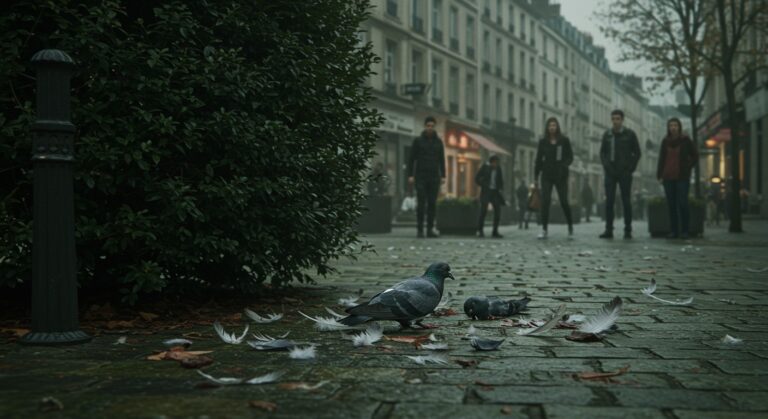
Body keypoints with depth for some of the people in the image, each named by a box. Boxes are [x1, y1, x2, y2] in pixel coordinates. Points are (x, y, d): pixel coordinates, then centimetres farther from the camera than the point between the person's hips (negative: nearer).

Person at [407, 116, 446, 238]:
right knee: (421, 204, -6)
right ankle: (420, 230, -1)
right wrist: (410, 175, -8)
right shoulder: (418, 140, 1)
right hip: (421, 176, -3)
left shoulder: (438, 141, 9)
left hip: (434, 177, 3)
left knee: (432, 204, 0)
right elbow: (411, 159, 0)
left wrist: (443, 176, 2)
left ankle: (430, 229, 5)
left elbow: (442, 159, 10)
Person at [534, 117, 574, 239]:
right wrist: (536, 176, 5)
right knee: (545, 201, -9)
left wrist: (564, 165, -19)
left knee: (564, 201, 1)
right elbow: (539, 159, 8)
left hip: (560, 175, -1)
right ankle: (544, 230, -7)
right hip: (547, 175, 1)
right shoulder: (543, 142, 5)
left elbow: (570, 157, 1)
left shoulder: (564, 140, 1)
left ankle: (570, 225, 26)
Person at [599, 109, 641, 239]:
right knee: (609, 201, -1)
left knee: (626, 201, 0)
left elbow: (637, 152, 3)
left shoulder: (629, 134, 2)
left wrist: (631, 168, -5)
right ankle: (609, 229, 2)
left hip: (624, 173, -2)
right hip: (610, 173, 3)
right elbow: (602, 152, 13)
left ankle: (628, 230, 3)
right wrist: (606, 166, -1)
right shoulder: (607, 135, 9)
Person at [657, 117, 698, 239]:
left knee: (682, 203, -7)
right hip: (668, 178, 3)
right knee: (671, 205, 3)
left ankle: (684, 231, -1)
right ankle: (673, 231, 7)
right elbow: (661, 159, 11)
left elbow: (695, 156, 6)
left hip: (682, 177, -3)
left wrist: (687, 168, -2)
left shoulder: (686, 140, 1)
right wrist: (659, 175, 5)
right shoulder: (665, 142, 9)